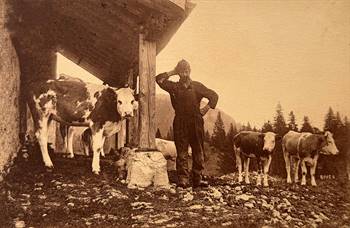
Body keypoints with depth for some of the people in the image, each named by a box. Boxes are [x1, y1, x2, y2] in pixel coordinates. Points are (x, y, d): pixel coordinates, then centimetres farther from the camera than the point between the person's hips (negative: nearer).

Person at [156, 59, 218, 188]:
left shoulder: (197, 86, 11)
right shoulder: (174, 87, 10)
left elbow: (214, 96, 17)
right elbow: (159, 79, -1)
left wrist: (206, 108, 5)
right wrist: (172, 72, 4)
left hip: (196, 123, 1)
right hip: (180, 124, -1)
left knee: (198, 152, 2)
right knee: (182, 153, -5)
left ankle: (197, 179, 8)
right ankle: (183, 180, -4)